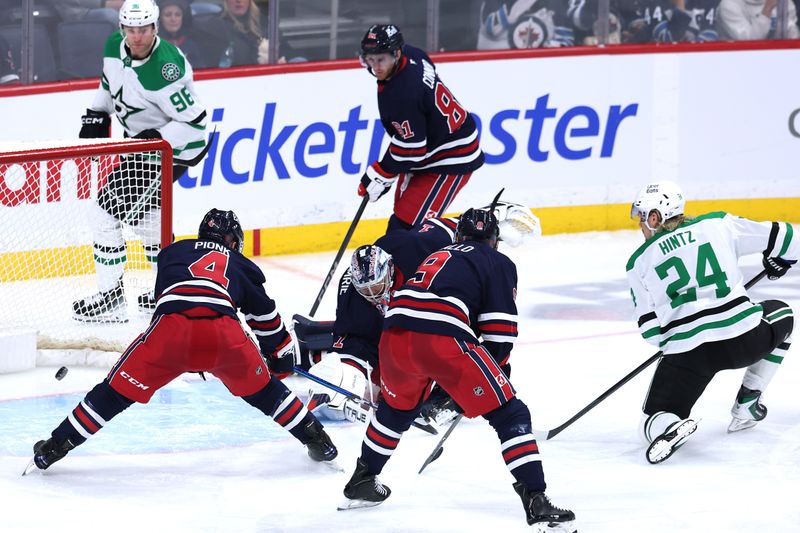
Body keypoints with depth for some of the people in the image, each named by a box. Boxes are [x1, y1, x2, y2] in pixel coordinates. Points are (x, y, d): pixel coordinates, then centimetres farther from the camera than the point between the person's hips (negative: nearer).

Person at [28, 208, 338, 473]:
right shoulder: (241, 266, 32)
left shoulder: (174, 252, 33)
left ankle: (56, 446, 10)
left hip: (171, 329, -1)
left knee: (119, 389, 10)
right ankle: (317, 440, 29)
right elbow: (265, 316, 35)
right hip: (223, 331, 1)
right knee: (260, 388, 24)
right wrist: (281, 354, 51)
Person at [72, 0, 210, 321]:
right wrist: (96, 116, 8)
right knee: (142, 213, 22)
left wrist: (159, 139, -32)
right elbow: (110, 83, 18)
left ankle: (110, 299, -2)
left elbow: (194, 122, -26)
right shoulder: (115, 47, -5)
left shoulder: (164, 71, -31)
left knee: (107, 211, -9)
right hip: (143, 138, 10)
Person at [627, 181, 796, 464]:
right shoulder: (718, 224, 10)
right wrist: (780, 260, 36)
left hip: (686, 353, -1)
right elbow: (780, 238, 13)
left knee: (654, 421, 14)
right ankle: (747, 403, 27)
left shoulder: (639, 262, 10)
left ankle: (670, 428, -24)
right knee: (780, 315, 34)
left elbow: (650, 329, 8)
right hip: (744, 340, 1)